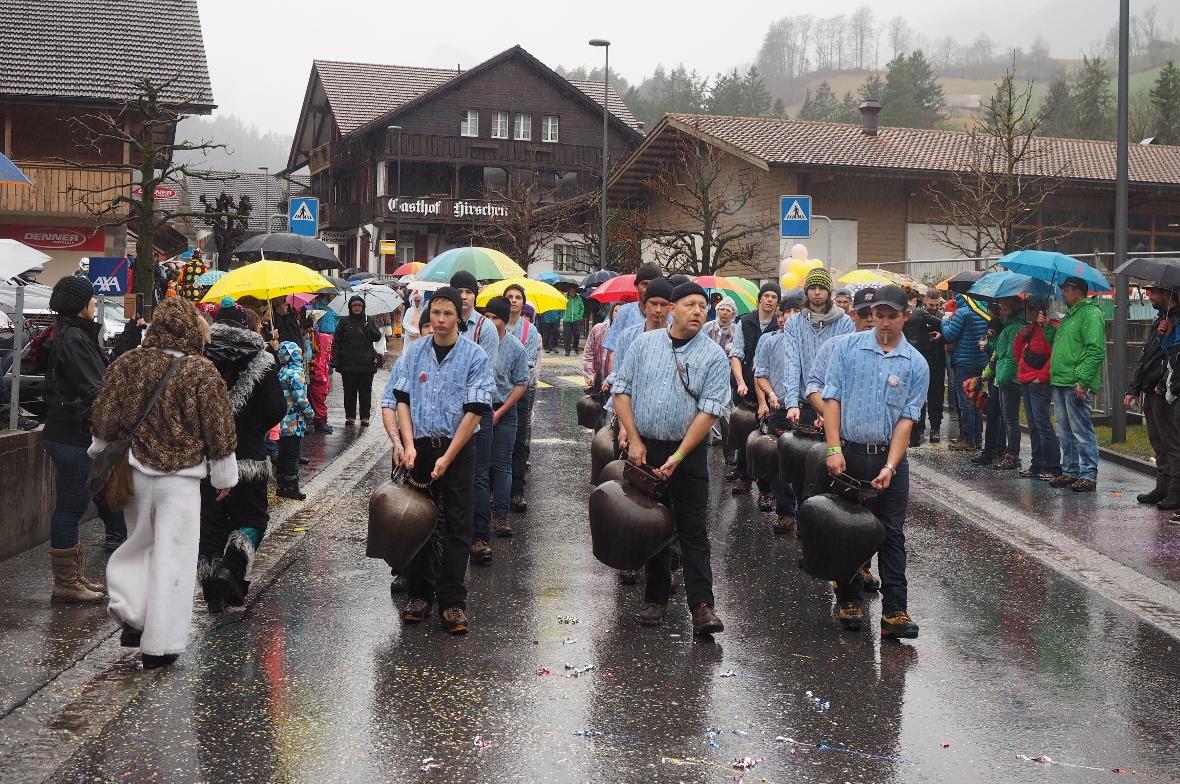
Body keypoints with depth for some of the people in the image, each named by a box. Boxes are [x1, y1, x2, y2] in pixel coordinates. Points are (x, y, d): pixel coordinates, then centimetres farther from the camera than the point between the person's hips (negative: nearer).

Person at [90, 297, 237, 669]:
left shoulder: (127, 364, -2)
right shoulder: (201, 371, -12)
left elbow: (104, 419, 4)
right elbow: (219, 429, -6)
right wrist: (224, 476, 6)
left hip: (136, 470, 4)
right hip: (181, 477, -4)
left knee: (139, 544, 22)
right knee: (173, 556, 3)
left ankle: (132, 616, 7)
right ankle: (160, 645, 6)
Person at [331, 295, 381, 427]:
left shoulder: (369, 321, 10)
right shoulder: (344, 322, 6)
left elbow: (378, 337, 5)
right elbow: (336, 341, 4)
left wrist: (369, 328, -14)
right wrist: (335, 360, -4)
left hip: (366, 364, 1)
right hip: (348, 364, -1)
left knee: (365, 391, 2)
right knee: (349, 391, 3)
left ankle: (365, 417, 8)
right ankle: (350, 417, 11)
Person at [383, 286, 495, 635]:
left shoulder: (475, 356, -4)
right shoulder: (413, 353, 6)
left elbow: (474, 410, -8)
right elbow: (401, 400, 4)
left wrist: (447, 457, -13)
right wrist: (409, 445, -10)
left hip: (457, 449, -2)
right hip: (418, 447, 3)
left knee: (456, 527, 0)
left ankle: (452, 601, 6)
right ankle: (419, 593, 19)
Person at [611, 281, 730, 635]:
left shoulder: (713, 356, -3)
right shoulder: (644, 343, 4)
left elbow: (708, 411, -9)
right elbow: (621, 391, 5)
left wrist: (677, 457, -15)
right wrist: (634, 440, -4)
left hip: (689, 452, -2)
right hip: (645, 449, 2)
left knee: (693, 530, -3)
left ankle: (701, 606, -4)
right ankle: (656, 599, 21)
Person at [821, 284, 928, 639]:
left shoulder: (916, 364, 2)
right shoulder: (847, 347, 1)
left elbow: (906, 419, -3)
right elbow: (832, 398, -3)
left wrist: (890, 467, -13)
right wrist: (834, 449, -13)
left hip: (889, 457, 0)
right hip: (847, 454, 0)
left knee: (892, 536, 0)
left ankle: (894, 612, 2)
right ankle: (849, 601, 22)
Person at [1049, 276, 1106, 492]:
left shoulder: (1091, 314, -11)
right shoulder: (1069, 316, 21)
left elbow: (1096, 351, -19)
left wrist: (1083, 381, -23)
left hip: (1077, 385, -10)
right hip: (1060, 383, 10)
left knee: (1082, 432, -6)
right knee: (1066, 432, 13)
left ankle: (1088, 475, -3)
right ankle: (1070, 472, 20)